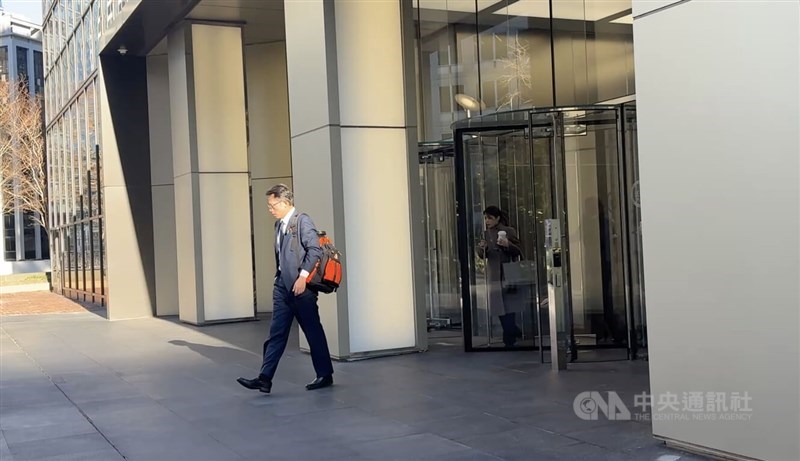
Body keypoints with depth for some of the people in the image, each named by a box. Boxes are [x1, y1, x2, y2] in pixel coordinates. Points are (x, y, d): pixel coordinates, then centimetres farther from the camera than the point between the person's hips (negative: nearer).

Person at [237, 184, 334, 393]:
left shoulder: (302, 221, -10)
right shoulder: (279, 225, 15)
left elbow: (315, 250, -17)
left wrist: (303, 276, -20)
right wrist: (279, 279, 15)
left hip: (301, 286, -8)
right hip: (283, 286, 8)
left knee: (313, 331, 3)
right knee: (276, 333, 3)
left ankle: (325, 375, 15)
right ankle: (265, 378, 1)